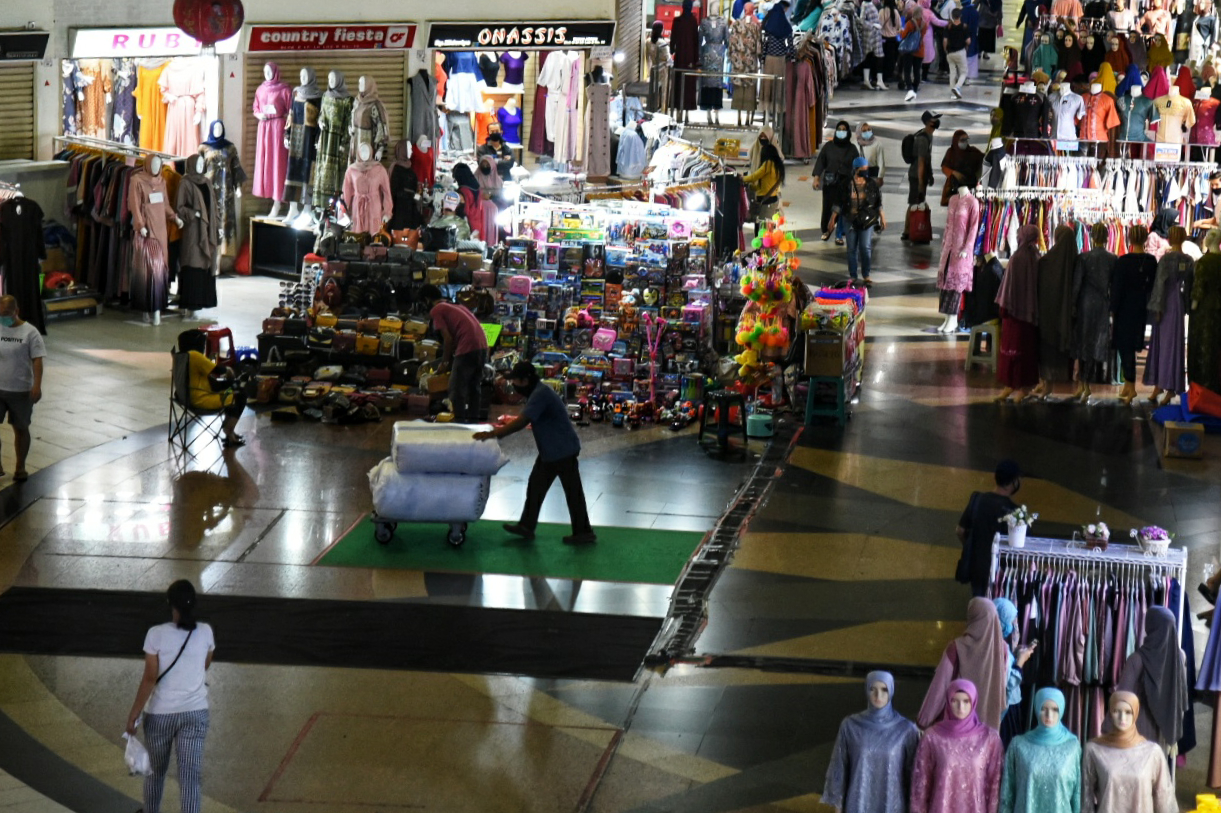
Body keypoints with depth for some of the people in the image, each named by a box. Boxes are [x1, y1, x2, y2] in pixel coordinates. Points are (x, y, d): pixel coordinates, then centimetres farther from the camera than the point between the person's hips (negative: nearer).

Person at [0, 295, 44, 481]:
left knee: (20, 429, 9)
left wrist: (37, 386, -19)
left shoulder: (30, 332, -7)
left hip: (21, 391, -3)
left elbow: (37, 360, -10)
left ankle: (20, 467, 22)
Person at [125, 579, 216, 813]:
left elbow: (149, 679, -13)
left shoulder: (156, 634, -13)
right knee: (191, 776, -2)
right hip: (195, 713, 1)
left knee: (156, 771, 21)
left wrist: (133, 715, -6)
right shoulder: (205, 632, -4)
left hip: (160, 713, -1)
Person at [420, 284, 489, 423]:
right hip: (482, 346, 8)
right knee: (473, 387, 18)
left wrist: (444, 362, 8)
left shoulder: (436, 310, 3)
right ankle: (473, 420, 22)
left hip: (467, 349, -8)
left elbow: (448, 338, -4)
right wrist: (449, 360, 31)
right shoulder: (456, 307, 27)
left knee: (456, 389, 0)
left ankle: (459, 422, -2)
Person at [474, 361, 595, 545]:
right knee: (536, 486, 12)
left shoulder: (540, 394, -23)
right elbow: (525, 420, 17)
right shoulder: (537, 392, 10)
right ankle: (526, 526, 19)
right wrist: (502, 429, 7)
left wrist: (491, 434, -26)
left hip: (563, 450, -10)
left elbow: (521, 422, -29)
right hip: (550, 450, 10)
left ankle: (584, 533, 6)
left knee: (573, 491, -1)